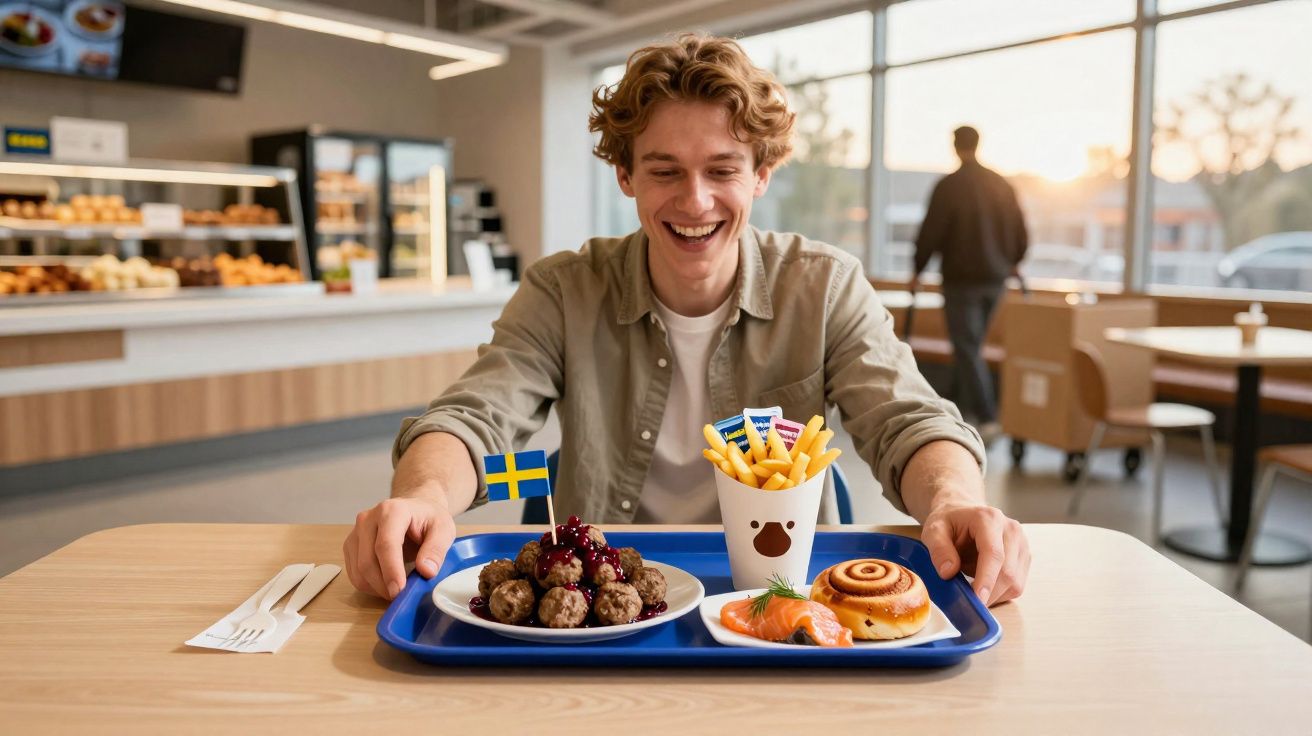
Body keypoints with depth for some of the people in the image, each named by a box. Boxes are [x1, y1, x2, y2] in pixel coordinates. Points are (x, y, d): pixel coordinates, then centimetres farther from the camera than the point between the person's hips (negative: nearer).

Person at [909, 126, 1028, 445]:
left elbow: (930, 233, -11)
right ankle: (963, 408, 25)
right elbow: (1020, 232, 13)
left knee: (967, 349, -4)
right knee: (970, 345, 17)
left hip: (961, 278, -6)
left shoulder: (948, 186, -11)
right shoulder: (1002, 185, 7)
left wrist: (918, 270, 3)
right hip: (995, 278, 6)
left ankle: (987, 419, -12)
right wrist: (1013, 262, 31)